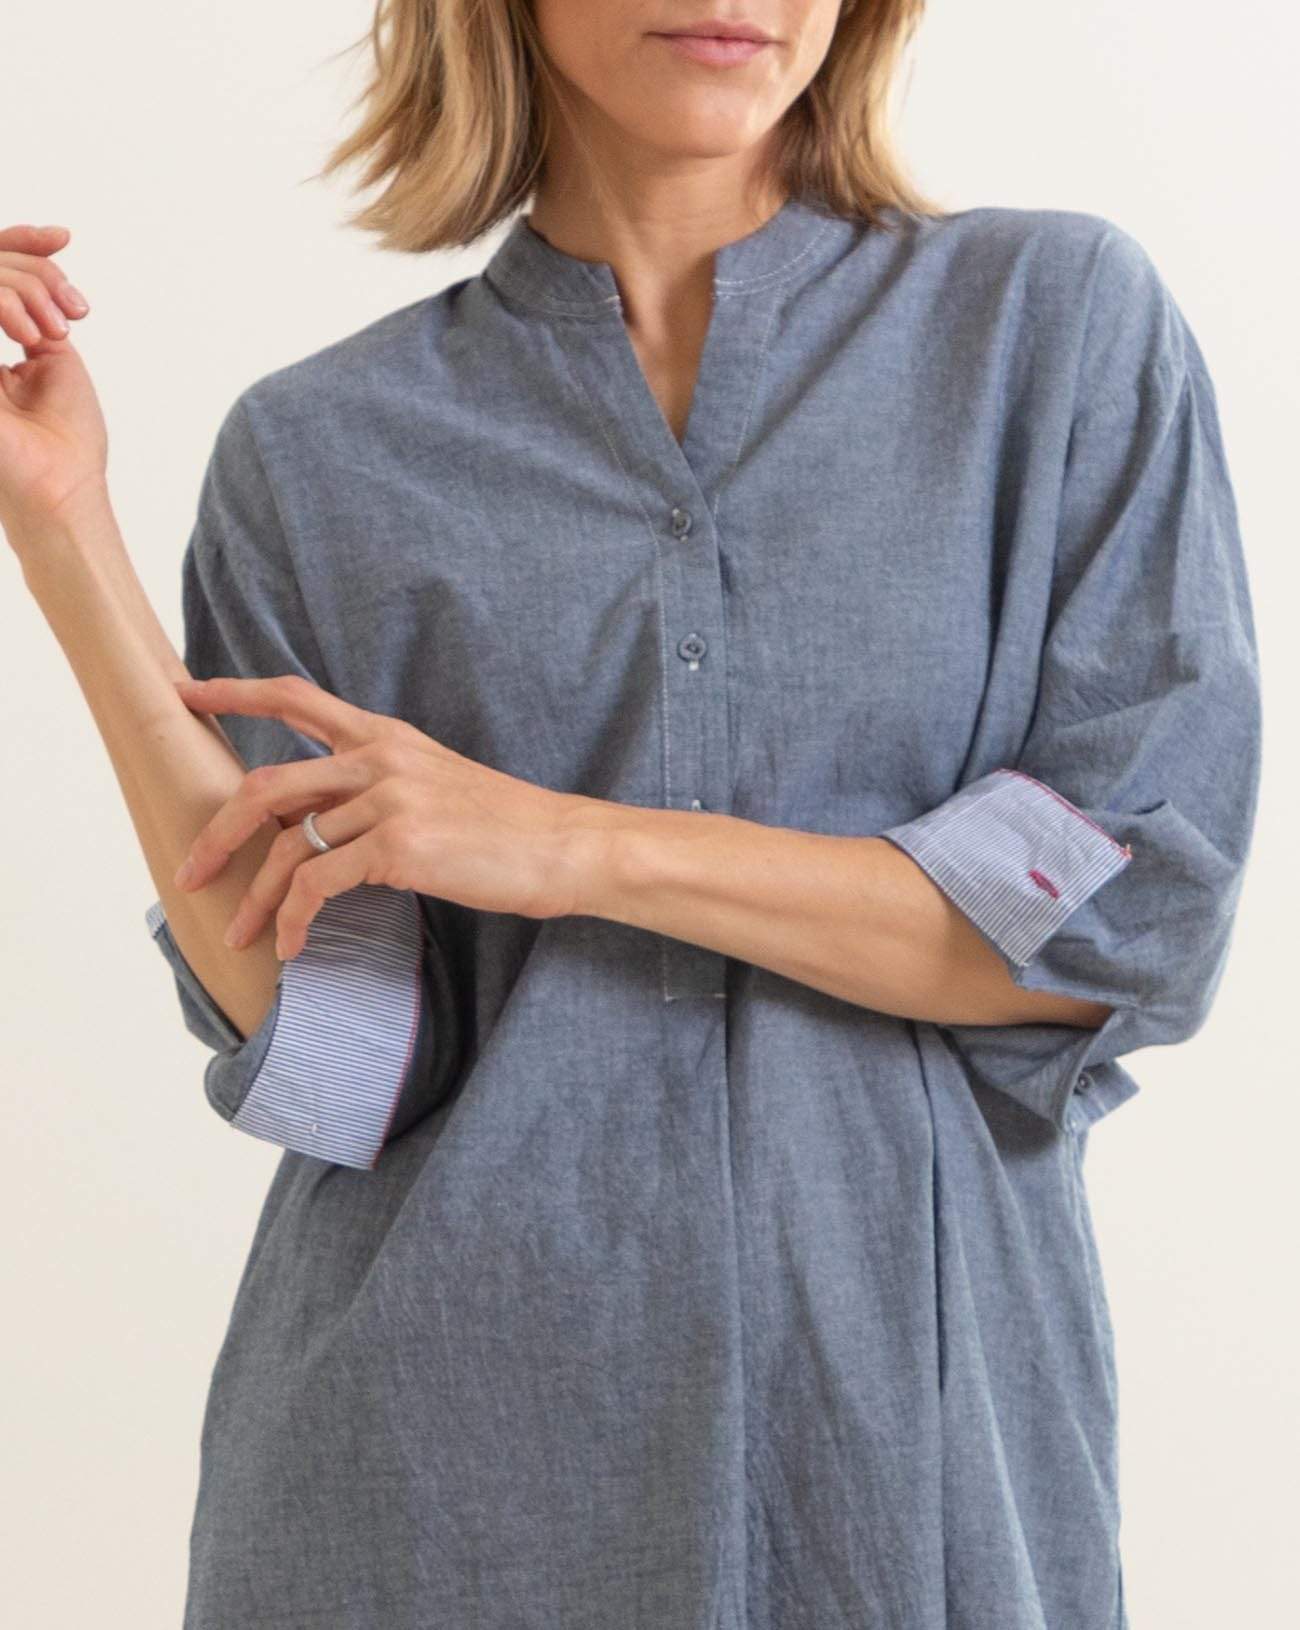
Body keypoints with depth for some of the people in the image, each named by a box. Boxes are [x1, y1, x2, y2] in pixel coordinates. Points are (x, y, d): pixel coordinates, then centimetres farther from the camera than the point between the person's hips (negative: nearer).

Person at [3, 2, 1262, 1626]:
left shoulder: (1059, 315, -3)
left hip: (908, 1414, 0)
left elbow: (1145, 916, -10)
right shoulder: (319, 452, -1)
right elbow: (327, 1058, -8)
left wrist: (578, 849, -14)